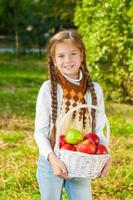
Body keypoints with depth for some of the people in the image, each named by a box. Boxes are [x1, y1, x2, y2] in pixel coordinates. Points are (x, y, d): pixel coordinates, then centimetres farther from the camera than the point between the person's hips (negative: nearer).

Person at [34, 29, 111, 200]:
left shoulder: (95, 90, -2)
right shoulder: (48, 88, -9)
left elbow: (98, 130, 4)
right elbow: (40, 131, -7)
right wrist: (52, 157, -23)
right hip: (51, 163, -1)